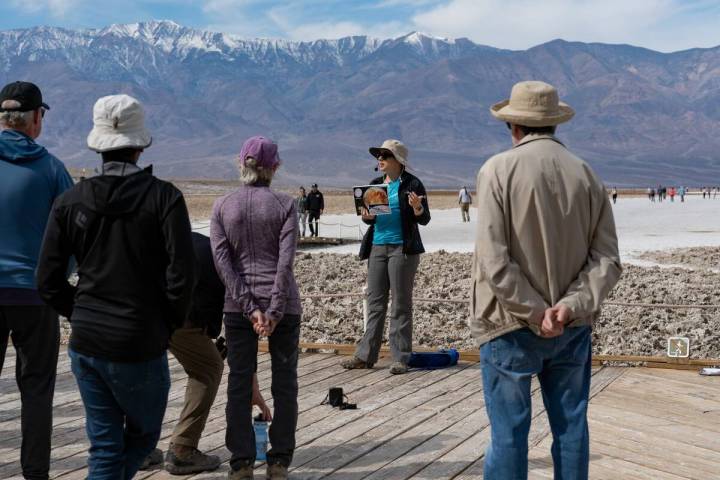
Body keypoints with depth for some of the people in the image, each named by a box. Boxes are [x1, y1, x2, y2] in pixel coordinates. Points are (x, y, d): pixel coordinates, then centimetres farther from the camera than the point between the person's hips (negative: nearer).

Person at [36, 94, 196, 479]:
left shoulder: (70, 201, 0)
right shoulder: (164, 197, -11)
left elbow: (48, 282, 0)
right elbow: (181, 275, -16)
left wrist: (82, 315, 13)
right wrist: (169, 324, 0)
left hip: (86, 343, 4)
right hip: (140, 346, -4)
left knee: (104, 448, 16)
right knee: (143, 436, 20)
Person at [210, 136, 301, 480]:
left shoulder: (222, 206, 3)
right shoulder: (284, 204, -3)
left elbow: (222, 261, -6)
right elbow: (285, 261, -12)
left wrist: (249, 307, -8)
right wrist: (275, 310, -12)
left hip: (238, 305, 2)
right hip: (282, 302, -1)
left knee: (239, 381, 9)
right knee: (284, 381, 9)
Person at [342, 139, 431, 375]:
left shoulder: (412, 184, -3)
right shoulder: (375, 184, 14)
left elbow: (425, 219, -3)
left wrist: (417, 207, -24)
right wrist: (366, 216, -3)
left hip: (402, 248, -5)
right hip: (377, 246, 6)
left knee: (401, 303, 0)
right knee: (375, 301, 7)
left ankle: (400, 358, 7)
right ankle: (366, 355, 12)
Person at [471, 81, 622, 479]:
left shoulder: (499, 170, -10)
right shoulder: (587, 175, 3)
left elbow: (495, 262, -18)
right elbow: (607, 260, -2)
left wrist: (535, 314, -13)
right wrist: (570, 307, -10)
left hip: (511, 326, -4)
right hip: (572, 328, 4)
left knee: (509, 431, 5)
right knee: (571, 426, 15)